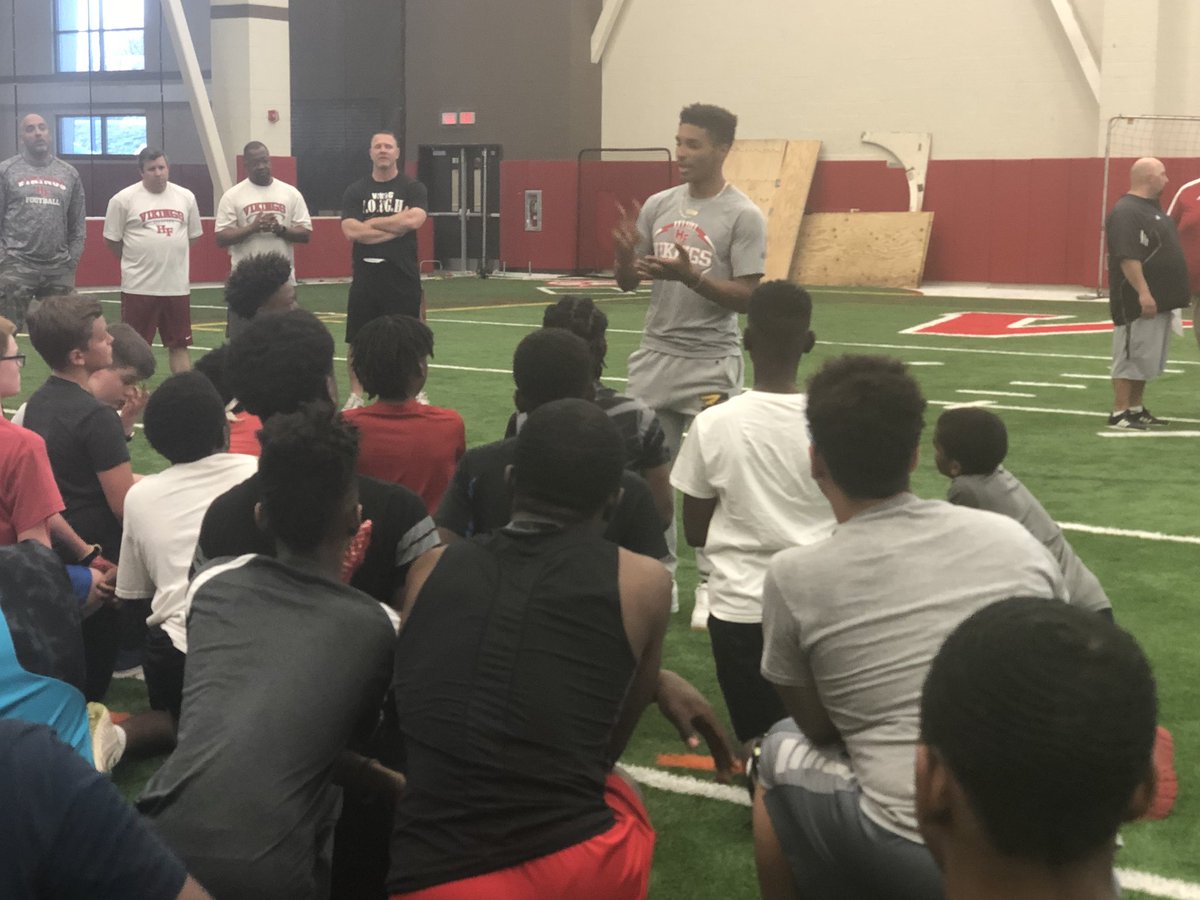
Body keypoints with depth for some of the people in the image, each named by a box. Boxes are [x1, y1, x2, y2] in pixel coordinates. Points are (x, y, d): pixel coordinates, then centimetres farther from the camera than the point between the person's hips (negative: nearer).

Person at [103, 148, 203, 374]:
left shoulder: (186, 197, 6)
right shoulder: (124, 199, -6)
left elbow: (193, 235, 16)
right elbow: (111, 239, 0)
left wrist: (171, 259, 12)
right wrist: (135, 261, 5)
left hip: (177, 285, 4)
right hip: (139, 286, -3)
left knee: (179, 345, 9)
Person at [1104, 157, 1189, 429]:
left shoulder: (1153, 209, 16)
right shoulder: (1126, 212, -17)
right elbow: (1127, 257, -25)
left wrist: (1174, 293, 22)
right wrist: (1143, 292, -29)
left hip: (1159, 301, 10)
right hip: (1139, 302, -10)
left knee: (1147, 358, 14)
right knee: (1131, 358, -7)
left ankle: (1136, 409, 22)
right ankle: (1119, 413, -4)